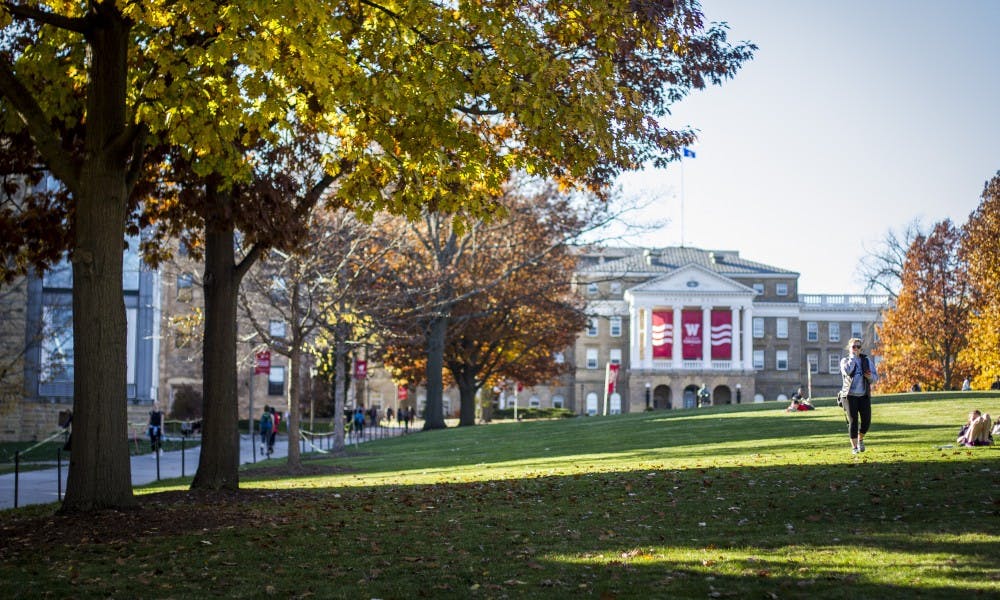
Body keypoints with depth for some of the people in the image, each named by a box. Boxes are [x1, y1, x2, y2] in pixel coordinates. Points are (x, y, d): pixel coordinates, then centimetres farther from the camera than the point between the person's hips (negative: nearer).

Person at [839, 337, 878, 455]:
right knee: (853, 422, -6)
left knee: (866, 421, -4)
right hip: (850, 395, -2)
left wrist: (870, 377, -19)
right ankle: (854, 447, 4)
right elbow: (847, 371, -22)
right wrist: (853, 356, -13)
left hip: (864, 395, 2)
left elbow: (875, 377, 4)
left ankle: (860, 439, 26)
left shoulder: (867, 360, 6)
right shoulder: (845, 361, 1)